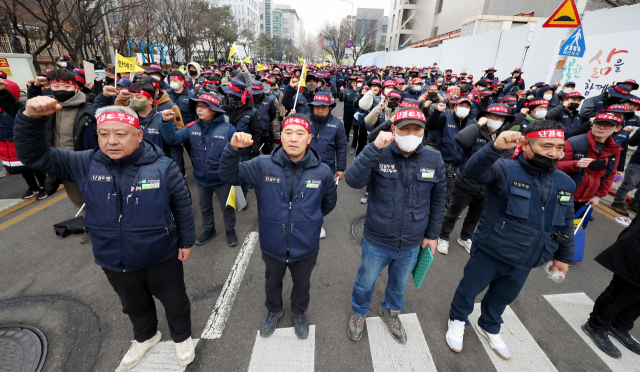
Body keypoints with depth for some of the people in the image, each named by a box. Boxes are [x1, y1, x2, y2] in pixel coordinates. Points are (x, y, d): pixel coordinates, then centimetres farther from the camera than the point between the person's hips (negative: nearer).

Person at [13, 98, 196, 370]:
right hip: (113, 262, 4)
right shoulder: (86, 164, -9)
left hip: (161, 258, -3)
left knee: (174, 301, 19)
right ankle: (145, 337, 59)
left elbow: (182, 204, -10)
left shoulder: (162, 166, -19)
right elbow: (34, 156, -9)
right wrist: (32, 118, -28)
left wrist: (186, 240, -4)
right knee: (134, 305, 29)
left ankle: (182, 337, 49)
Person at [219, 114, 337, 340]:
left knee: (302, 284, 28)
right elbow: (229, 176, -11)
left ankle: (299, 312, 61)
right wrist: (233, 149, -28)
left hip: (306, 248, 0)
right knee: (272, 283, 29)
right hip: (272, 246, 1)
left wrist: (309, 219, 4)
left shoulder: (322, 173, -17)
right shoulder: (263, 166, -17)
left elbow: (329, 203, 1)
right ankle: (273, 310, 62)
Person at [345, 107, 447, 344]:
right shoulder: (379, 155, -16)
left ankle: (391, 311, 58)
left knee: (400, 284, 27)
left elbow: (438, 199, 3)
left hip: (412, 244, 3)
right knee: (365, 282, 20)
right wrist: (374, 149, -38)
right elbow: (353, 180, -31)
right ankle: (359, 312, 52)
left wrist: (432, 234, 6)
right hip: (377, 241, -2)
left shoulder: (434, 159, -8)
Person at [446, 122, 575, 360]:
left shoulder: (565, 183, 1)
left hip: (525, 261, 6)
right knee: (469, 288, 15)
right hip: (490, 253, -5)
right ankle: (457, 320, 44)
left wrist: (564, 256, 16)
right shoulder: (506, 170, -19)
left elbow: (566, 224, 12)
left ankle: (490, 328, 53)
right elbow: (474, 171, -41)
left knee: (503, 297, 25)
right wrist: (495, 148, -57)